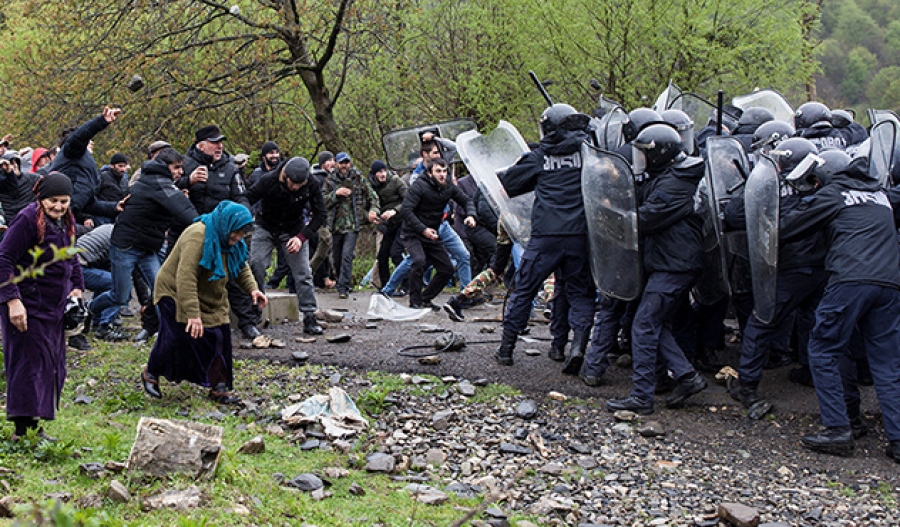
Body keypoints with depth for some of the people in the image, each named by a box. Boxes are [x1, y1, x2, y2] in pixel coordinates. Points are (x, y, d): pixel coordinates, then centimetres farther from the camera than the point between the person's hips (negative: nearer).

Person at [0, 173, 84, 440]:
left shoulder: (65, 222, 9)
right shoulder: (28, 219, -17)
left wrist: (76, 287, 12)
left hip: (55, 307, 9)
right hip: (28, 306, -9)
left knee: (52, 365, 11)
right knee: (29, 362, -7)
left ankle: (36, 424, 20)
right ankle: (22, 429, -3)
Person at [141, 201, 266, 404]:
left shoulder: (231, 241, -2)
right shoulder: (197, 237, -31)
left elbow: (241, 267, 14)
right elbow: (185, 278, -36)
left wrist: (252, 288, -6)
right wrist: (193, 314, -40)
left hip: (211, 299, 8)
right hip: (175, 293, -8)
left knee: (220, 339, -1)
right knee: (176, 339, -12)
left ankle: (220, 387, 8)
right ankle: (150, 374, 14)